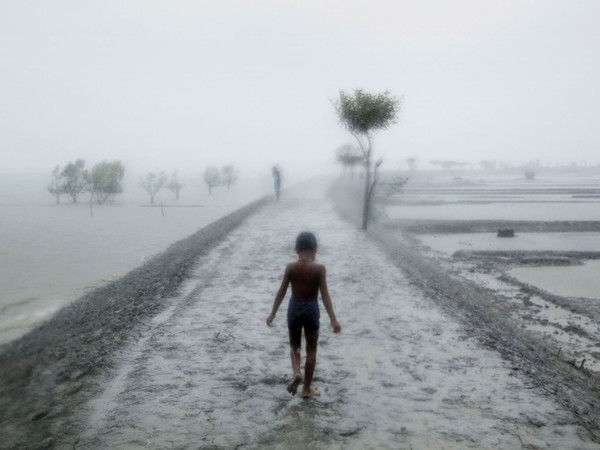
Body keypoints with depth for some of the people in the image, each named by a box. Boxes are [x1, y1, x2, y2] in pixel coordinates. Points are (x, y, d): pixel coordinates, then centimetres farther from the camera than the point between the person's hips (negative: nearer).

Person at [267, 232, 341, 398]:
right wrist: (333, 320, -8)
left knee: (294, 345, 21)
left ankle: (296, 372, -7)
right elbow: (325, 295, -12)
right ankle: (307, 389, 17)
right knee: (311, 350, 12)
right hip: (311, 309, -1)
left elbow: (281, 292, -3)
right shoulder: (320, 269, -12)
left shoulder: (290, 267, -8)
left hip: (294, 308, 1)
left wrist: (273, 314, 8)